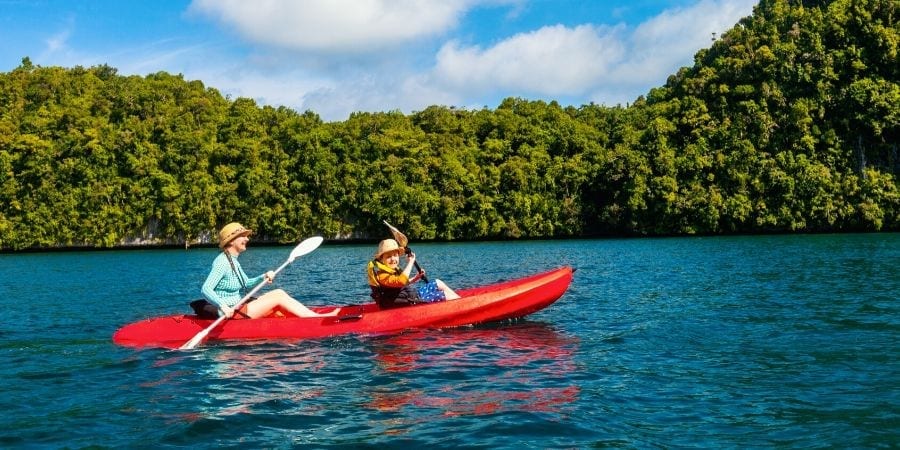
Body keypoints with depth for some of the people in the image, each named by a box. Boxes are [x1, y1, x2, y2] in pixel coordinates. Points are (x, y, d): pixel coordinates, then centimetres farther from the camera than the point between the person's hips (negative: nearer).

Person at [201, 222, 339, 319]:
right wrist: (223, 306, -38)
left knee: (278, 293, 4)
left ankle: (311, 314, -2)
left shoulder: (232, 260, 13)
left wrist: (263, 278, 3)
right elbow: (205, 289, -26)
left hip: (237, 308, 10)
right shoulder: (222, 262, -17)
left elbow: (246, 284, 21)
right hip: (230, 313, -10)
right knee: (279, 297, -11)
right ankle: (317, 318, -5)